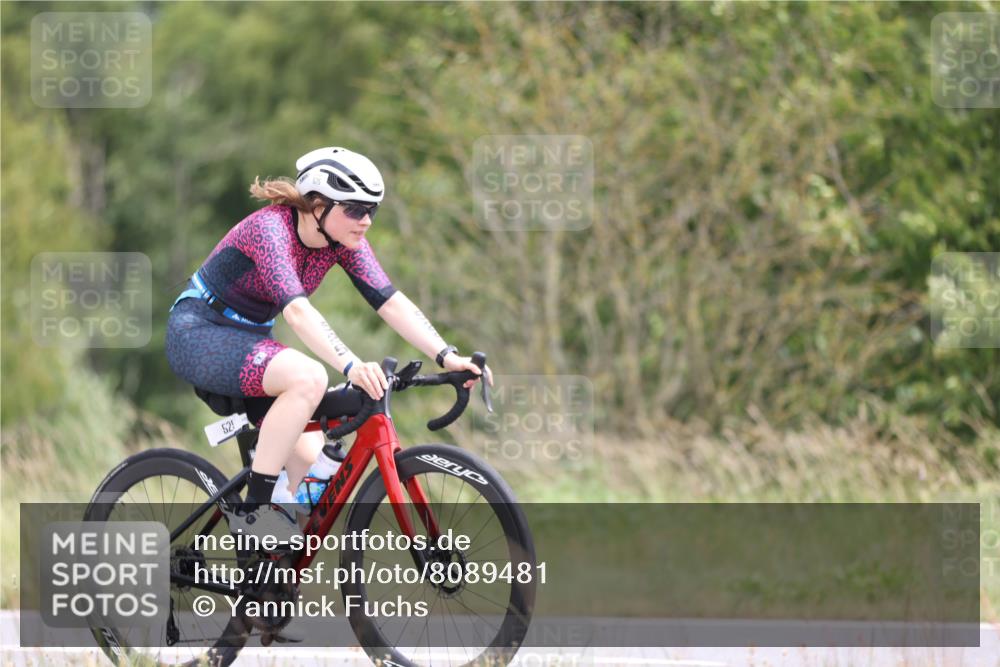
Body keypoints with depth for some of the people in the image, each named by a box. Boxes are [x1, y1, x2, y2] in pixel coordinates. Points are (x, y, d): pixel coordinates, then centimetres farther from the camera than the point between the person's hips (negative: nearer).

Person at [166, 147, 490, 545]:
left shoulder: (344, 241, -4)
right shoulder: (269, 228, -27)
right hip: (198, 334, -9)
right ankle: (253, 511, -27)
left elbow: (391, 302, -11)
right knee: (308, 377, -33)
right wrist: (352, 367, -53)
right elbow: (296, 309, -40)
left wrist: (447, 356, -25)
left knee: (311, 460, -3)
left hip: (247, 339, 9)